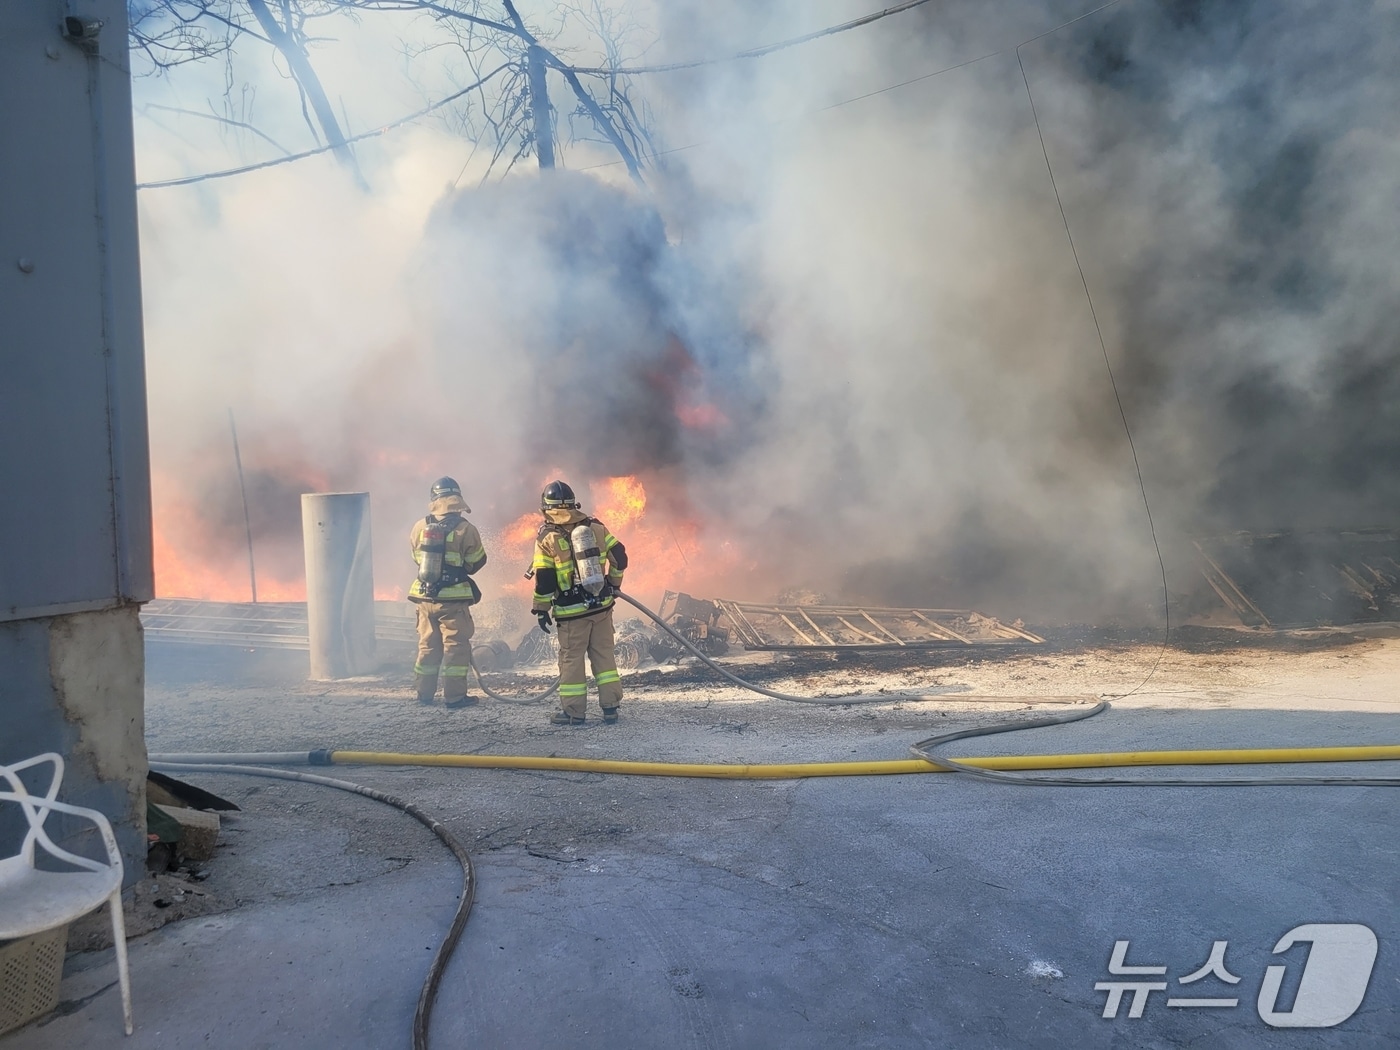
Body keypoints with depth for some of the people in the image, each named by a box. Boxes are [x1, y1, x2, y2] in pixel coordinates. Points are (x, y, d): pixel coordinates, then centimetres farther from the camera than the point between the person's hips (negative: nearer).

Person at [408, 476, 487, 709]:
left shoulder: (419, 527, -1)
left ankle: (425, 693, 24)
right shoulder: (465, 529, -13)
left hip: (424, 596, 5)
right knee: (456, 645, 3)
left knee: (428, 644, 16)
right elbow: (477, 561, -2)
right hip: (453, 598, -4)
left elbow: (417, 558, 12)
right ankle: (454, 695, 4)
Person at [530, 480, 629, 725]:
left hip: (572, 611, -4)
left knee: (571, 659, 7)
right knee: (604, 654, 12)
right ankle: (610, 706, 15)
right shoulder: (595, 526, 2)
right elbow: (619, 557, 5)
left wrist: (541, 609, 2)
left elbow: (544, 580, -8)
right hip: (602, 605, 4)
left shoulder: (547, 538, -8)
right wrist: (614, 584, 20)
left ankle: (574, 711, 13)